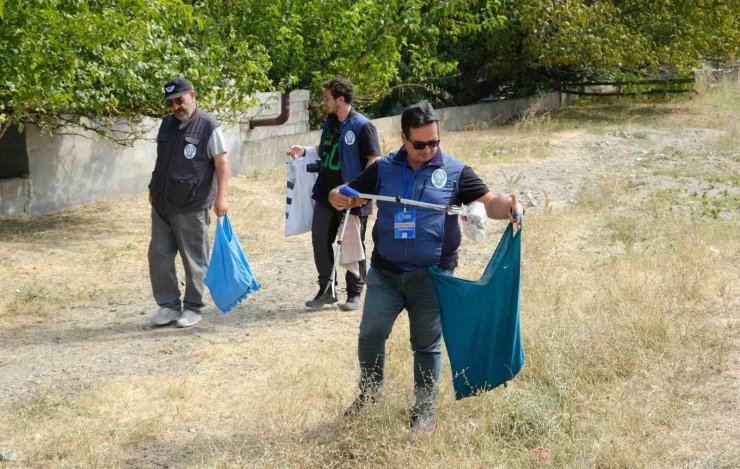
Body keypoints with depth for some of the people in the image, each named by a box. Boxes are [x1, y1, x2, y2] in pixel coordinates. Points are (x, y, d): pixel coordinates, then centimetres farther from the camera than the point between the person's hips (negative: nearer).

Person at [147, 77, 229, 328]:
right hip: (162, 204, 7)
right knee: (159, 256, 8)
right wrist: (154, 189, 21)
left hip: (191, 206, -7)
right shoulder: (167, 124, 12)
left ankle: (192, 308, 14)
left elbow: (221, 163, -12)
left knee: (194, 260, 3)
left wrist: (221, 196, -19)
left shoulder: (208, 126, -8)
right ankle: (168, 305, 18)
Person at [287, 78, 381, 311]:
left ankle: (354, 294, 17)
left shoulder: (362, 126, -14)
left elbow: (374, 160, -14)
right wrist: (304, 150, 7)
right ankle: (325, 290, 20)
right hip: (326, 194, 7)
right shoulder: (330, 121, 10)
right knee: (320, 240, 7)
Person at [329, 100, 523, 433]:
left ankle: (424, 408, 23)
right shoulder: (384, 169, 4)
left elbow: (489, 202, -6)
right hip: (385, 273, 2)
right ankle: (370, 388, 25)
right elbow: (349, 194, 6)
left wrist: (509, 207, -28)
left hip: (431, 277, -2)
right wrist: (337, 197, -18)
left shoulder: (455, 172, -2)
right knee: (371, 333, -2)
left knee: (427, 343, 8)